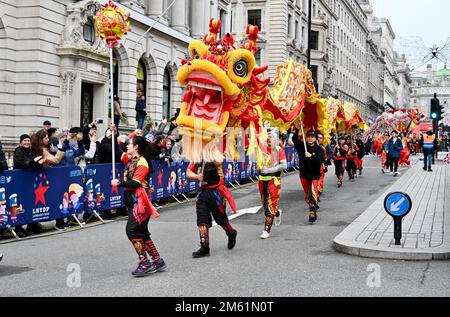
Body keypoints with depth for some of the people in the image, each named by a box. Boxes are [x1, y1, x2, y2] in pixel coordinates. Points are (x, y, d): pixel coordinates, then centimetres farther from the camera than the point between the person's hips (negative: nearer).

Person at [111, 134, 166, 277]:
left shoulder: (141, 163, -13)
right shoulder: (129, 159, 12)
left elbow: (135, 183, -23)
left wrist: (119, 183, -13)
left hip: (139, 202, -9)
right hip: (132, 201, 9)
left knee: (132, 230, -16)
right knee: (142, 233, 12)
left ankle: (144, 263, -12)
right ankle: (157, 261, 20)